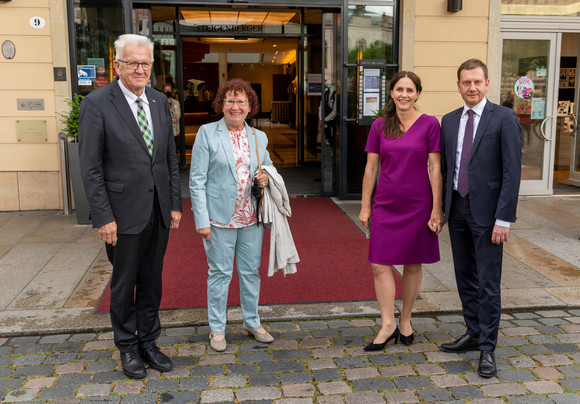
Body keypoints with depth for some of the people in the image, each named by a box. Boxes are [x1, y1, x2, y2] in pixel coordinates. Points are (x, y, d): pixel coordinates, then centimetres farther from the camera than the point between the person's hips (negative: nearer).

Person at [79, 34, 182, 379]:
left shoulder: (160, 101, 7)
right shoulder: (97, 104, -9)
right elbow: (91, 168, -10)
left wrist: (176, 204, 7)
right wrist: (103, 218, -13)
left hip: (159, 211, 5)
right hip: (125, 212, -4)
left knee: (152, 280, 15)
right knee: (125, 283, 10)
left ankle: (148, 342, 31)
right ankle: (128, 347, 28)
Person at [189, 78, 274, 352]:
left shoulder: (259, 137, 9)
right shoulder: (207, 133, -3)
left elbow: (269, 167, 22)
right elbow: (197, 180, -6)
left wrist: (266, 178, -4)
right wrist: (202, 220, -13)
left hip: (251, 217, 4)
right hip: (220, 217, -4)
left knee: (251, 271, 13)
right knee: (220, 273, 5)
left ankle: (252, 322, 31)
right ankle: (217, 329, 21)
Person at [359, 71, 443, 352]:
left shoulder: (429, 124, -4)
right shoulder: (379, 126, 4)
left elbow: (435, 169, -4)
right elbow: (371, 168, 6)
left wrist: (436, 209, -7)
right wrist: (365, 206, 4)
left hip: (417, 204, -2)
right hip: (386, 204, 2)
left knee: (413, 265, 9)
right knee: (380, 265, -3)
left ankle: (405, 321, 26)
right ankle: (388, 325, 8)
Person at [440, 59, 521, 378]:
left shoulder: (504, 118, -7)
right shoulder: (449, 121, 10)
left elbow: (512, 171, -11)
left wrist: (504, 218, -16)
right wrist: (439, 208, 9)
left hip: (486, 211, -5)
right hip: (456, 209, 5)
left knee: (488, 283, 0)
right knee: (465, 278, 15)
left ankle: (487, 348, 12)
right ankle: (473, 334, 30)